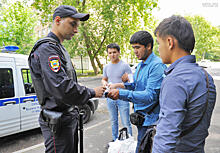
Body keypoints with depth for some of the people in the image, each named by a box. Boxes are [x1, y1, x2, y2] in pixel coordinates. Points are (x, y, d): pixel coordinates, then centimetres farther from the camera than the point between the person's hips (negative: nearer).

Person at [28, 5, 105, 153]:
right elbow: (61, 88, -29)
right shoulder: (46, 49, -18)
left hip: (69, 117, 10)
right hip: (59, 122, -10)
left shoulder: (59, 48, 16)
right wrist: (92, 93, -16)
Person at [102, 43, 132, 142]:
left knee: (126, 123, 0)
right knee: (113, 121, 18)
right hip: (110, 98, 6)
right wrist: (104, 83, -3)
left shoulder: (125, 66, -9)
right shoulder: (106, 67, 10)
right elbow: (104, 79, 21)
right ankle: (115, 140, 34)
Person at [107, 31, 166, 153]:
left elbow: (150, 95, -27)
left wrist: (121, 93, -32)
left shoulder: (157, 65, -19)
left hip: (149, 118, -9)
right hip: (140, 115, 9)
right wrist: (121, 85, -1)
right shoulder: (141, 65, 12)